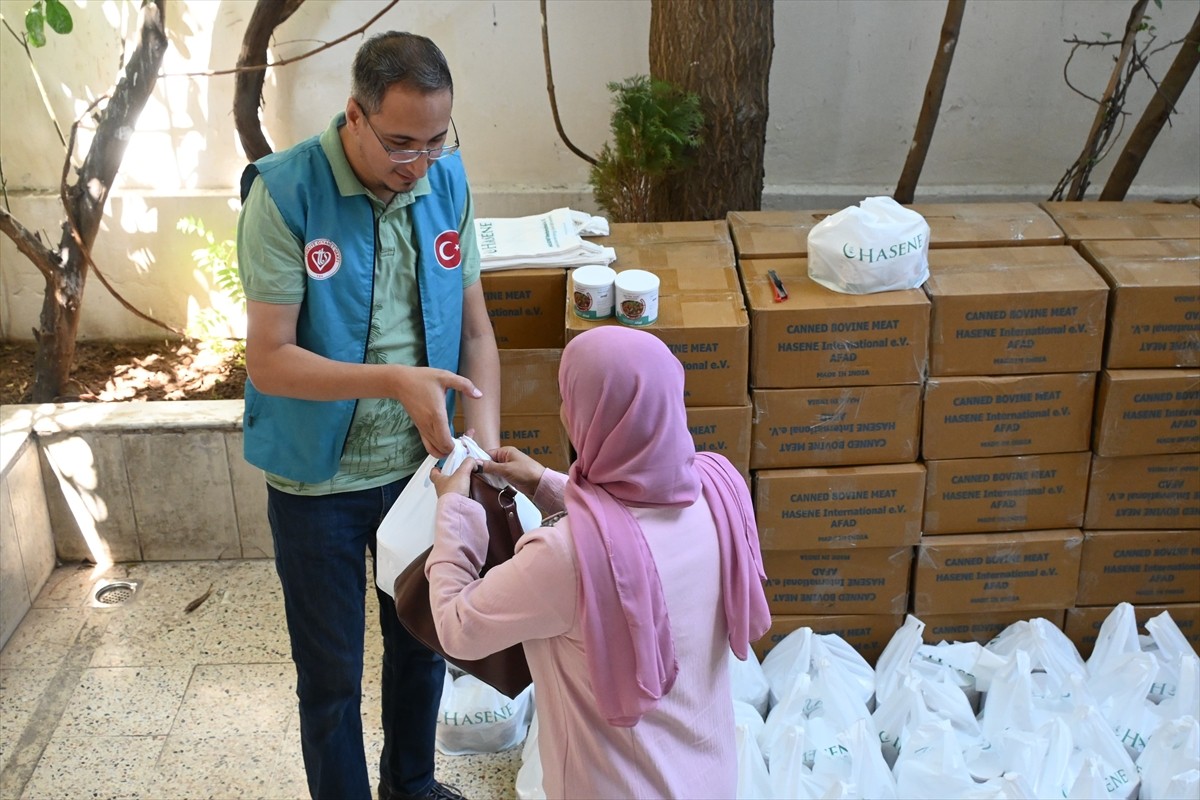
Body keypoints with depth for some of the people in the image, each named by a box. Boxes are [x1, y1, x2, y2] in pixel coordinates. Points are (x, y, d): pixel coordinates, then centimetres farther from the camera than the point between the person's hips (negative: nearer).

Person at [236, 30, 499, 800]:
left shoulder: (448, 181, -7)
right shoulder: (285, 194, -21)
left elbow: (475, 329, -1)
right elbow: (269, 360, -21)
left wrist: (486, 444, -14)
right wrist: (394, 381, -33)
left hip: (419, 465, 5)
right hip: (319, 479, -4)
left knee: (422, 641, 23)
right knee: (332, 675, 12)